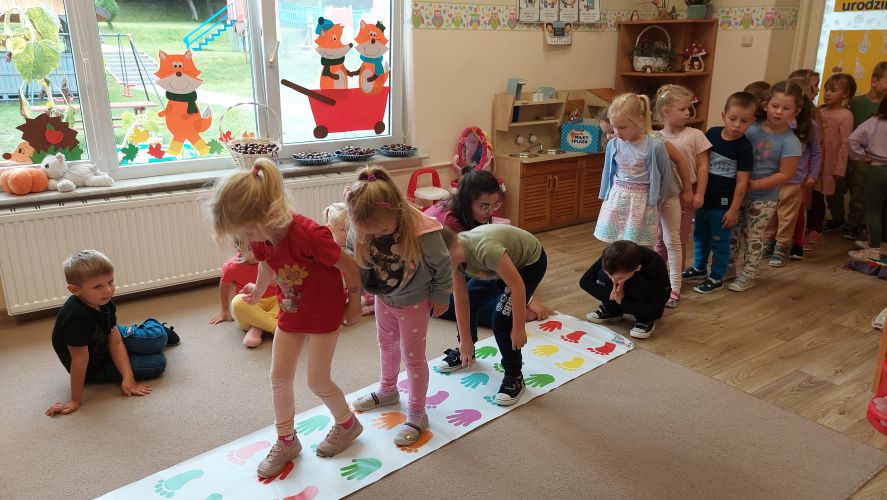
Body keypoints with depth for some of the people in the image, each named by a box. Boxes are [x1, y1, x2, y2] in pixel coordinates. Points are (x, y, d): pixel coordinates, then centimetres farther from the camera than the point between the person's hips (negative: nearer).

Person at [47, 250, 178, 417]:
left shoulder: (104, 303, -15)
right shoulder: (76, 317, -39)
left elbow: (115, 342, -14)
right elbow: (80, 361, -33)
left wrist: (128, 377, -23)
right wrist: (76, 400, -24)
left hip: (104, 342, 6)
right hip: (95, 368, -6)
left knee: (159, 339, -3)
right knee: (157, 363, -10)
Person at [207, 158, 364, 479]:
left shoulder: (307, 233, -35)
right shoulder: (261, 238, -11)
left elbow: (348, 266, -24)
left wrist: (354, 304, -11)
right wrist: (258, 291, 31)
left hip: (324, 314, -7)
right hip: (290, 314, 7)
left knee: (317, 381, 2)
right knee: (279, 378, 9)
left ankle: (347, 424, 31)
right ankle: (286, 440, 29)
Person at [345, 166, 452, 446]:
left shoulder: (422, 231, -36)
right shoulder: (361, 229, -24)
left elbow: (442, 266, -19)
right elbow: (356, 260, -4)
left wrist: (439, 297, -8)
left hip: (414, 302, -5)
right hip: (383, 299, 5)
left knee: (413, 357, 8)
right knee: (387, 344, 26)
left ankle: (417, 415, 26)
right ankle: (387, 390, 53)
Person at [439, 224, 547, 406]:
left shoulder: (484, 249, -42)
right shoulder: (454, 254, -18)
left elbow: (518, 286, -34)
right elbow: (461, 300, -11)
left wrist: (519, 329, -26)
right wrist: (465, 340, -6)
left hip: (530, 261, -7)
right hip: (501, 262, 7)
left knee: (502, 320, -18)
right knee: (468, 301, 4)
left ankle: (514, 378, 1)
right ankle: (465, 353, 29)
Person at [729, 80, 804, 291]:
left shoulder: (790, 142, -15)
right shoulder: (751, 128, -6)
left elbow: (785, 175, -15)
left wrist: (754, 184, -20)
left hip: (763, 198, -4)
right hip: (738, 192, 4)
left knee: (753, 236, 8)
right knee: (733, 232, 16)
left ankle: (747, 276, 23)